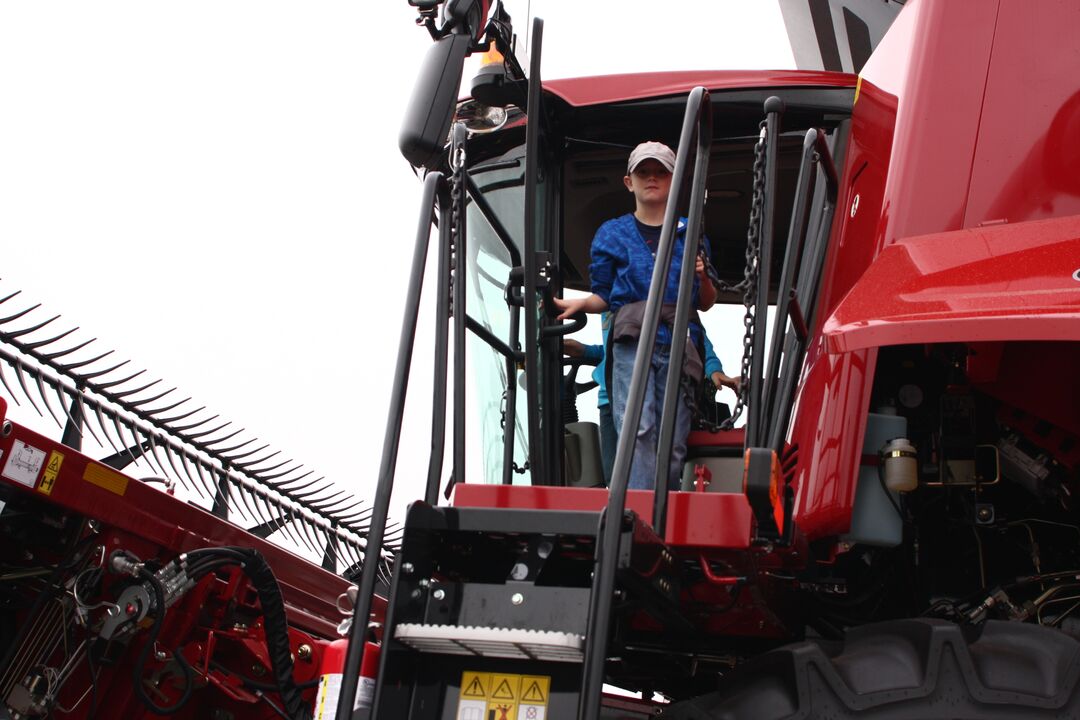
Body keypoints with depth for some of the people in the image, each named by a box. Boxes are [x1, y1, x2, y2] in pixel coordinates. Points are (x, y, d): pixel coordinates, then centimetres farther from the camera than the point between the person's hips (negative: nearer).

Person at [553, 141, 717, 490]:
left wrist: (703, 278, -2)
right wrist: (580, 303, -5)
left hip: (678, 346, 1)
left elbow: (705, 304, 18)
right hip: (631, 343, -1)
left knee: (673, 443, -2)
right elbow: (603, 296, 15)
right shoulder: (611, 234, 16)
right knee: (637, 431, -18)